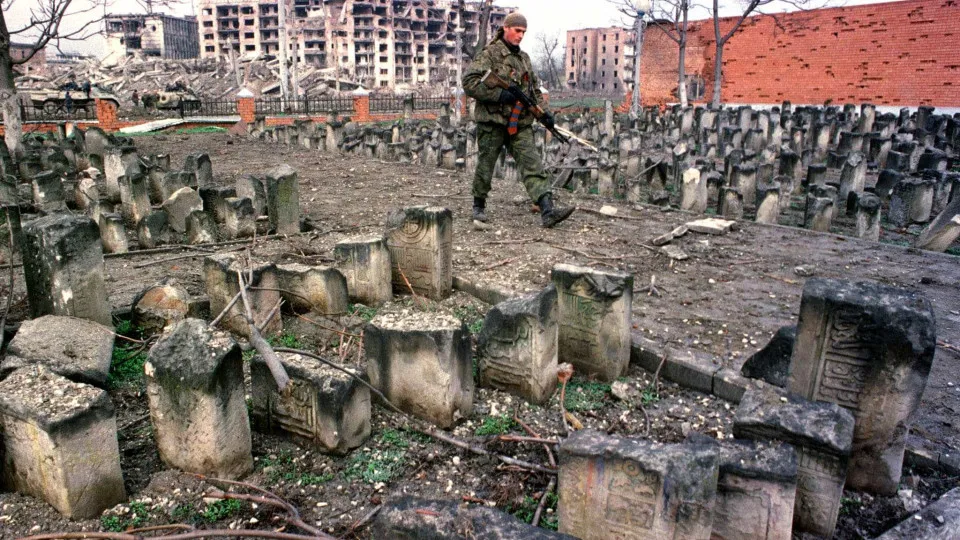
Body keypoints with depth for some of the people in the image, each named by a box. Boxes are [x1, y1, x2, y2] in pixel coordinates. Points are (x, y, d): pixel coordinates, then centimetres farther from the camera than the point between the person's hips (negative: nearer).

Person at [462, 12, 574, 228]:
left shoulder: (524, 58, 17)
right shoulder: (490, 54, -5)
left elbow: (535, 89, 23)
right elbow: (469, 82, -16)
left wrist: (543, 112, 8)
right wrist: (499, 94, -21)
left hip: (520, 125, 5)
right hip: (492, 122, -5)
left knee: (533, 165, -8)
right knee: (485, 167, 7)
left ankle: (548, 211, -17)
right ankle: (479, 205, 27)